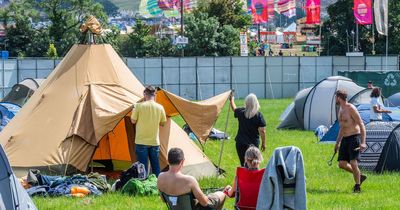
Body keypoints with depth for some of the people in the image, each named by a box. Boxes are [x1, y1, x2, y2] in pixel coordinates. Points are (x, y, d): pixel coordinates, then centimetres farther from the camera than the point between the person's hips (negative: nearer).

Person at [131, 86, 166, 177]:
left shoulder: (139, 106, -10)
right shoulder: (160, 107, -2)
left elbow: (133, 121, -2)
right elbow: (162, 123, 7)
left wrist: (133, 112, 15)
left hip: (141, 142, -2)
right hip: (155, 142, 2)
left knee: (143, 167, 2)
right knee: (156, 167, 11)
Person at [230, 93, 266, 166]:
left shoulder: (241, 112, -3)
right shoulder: (259, 115, -11)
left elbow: (234, 108, 21)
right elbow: (262, 131, -11)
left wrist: (232, 99, 40)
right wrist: (263, 143, 0)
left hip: (240, 143, 2)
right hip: (253, 143, -2)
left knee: (243, 163, 9)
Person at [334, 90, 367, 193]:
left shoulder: (351, 108, -13)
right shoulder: (341, 109, 14)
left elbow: (361, 125, -16)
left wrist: (363, 143, -23)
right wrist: (337, 143, 26)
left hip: (354, 138, -9)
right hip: (345, 139, 9)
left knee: (353, 163, -17)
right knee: (342, 164, 2)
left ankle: (357, 186, -2)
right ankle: (360, 176, 20)